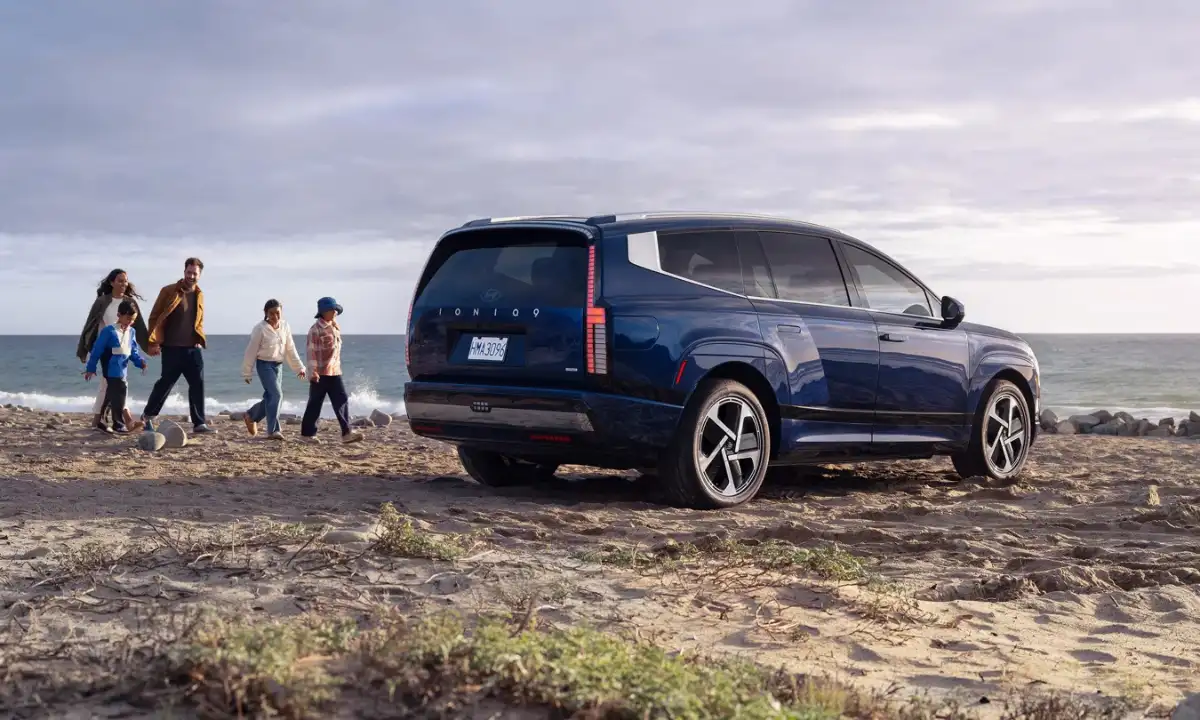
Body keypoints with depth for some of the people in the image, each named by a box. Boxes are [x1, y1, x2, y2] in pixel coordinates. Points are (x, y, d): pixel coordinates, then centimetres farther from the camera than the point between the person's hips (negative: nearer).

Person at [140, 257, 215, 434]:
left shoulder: (199, 295, 12)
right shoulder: (169, 291, -3)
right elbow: (155, 317, -3)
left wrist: (200, 339, 6)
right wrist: (153, 342, -11)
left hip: (193, 348, 4)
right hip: (172, 348, -4)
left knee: (198, 385, -1)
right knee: (166, 383, 3)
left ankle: (199, 423, 2)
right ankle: (147, 415, 22)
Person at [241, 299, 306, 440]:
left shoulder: (285, 326, 3)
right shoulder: (260, 329, -12)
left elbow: (290, 349, 10)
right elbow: (251, 351, -7)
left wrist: (299, 367, 9)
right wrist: (246, 373, -4)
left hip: (278, 365, 6)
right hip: (264, 364, -6)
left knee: (270, 397, 9)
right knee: (276, 395, -16)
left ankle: (251, 415, 36)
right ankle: (273, 430, -11)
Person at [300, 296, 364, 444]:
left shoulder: (335, 328, 14)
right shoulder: (316, 329, -10)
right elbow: (312, 351, -15)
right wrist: (312, 371, -21)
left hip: (335, 372, 7)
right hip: (320, 373, -7)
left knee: (342, 401, -3)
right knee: (315, 404, 2)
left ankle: (347, 433, -7)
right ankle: (307, 433, 13)